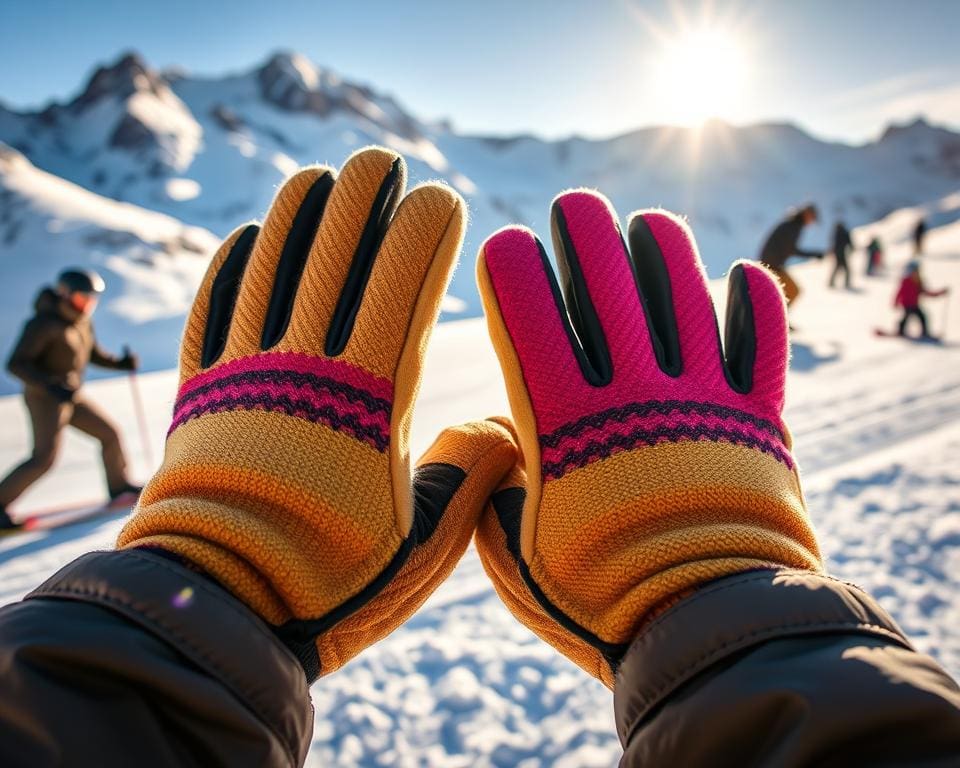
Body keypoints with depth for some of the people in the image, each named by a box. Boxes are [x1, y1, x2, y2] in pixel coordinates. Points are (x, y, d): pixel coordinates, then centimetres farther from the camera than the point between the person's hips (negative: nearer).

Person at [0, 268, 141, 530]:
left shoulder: (82, 323, 6)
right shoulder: (44, 324, -18)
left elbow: (93, 353, 21)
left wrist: (120, 363, 2)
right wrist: (51, 386, -31)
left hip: (69, 396, 8)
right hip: (44, 398, -8)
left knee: (109, 434, 8)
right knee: (44, 458, -14)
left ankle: (120, 488, 22)